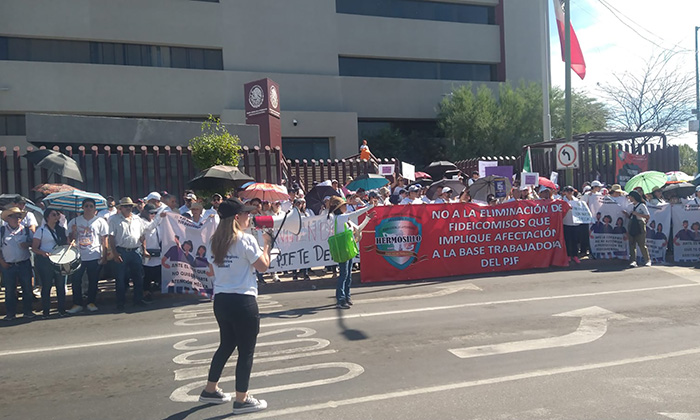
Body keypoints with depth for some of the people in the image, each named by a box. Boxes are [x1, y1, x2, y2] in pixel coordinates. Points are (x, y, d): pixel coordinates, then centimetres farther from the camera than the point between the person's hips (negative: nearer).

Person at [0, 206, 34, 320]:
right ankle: (11, 313, 18)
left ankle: (27, 311, 17)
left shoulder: (26, 230, 5)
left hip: (24, 264, 1)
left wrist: (27, 244, -12)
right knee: (9, 290, 6)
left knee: (27, 288, 5)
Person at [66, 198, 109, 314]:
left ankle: (91, 302, 18)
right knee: (75, 279, 0)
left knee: (93, 281, 5)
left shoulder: (100, 221, 1)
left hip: (95, 256, -1)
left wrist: (104, 256, -4)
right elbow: (71, 239, 9)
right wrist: (73, 231, -12)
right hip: (78, 256, 2)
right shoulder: (75, 221, 6)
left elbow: (104, 240, 1)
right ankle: (77, 303, 11)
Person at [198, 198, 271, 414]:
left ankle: (210, 390, 35)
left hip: (220, 300, 8)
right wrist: (267, 244, 4)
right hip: (243, 301, -8)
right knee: (246, 350, 5)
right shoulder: (246, 239, -14)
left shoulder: (214, 241, 7)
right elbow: (263, 266, -9)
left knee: (226, 345, 24)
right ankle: (242, 400, 14)